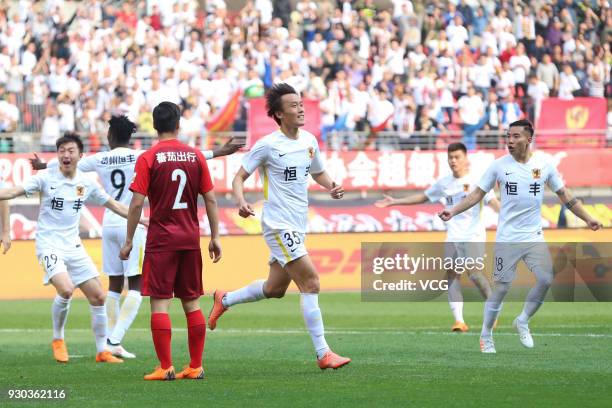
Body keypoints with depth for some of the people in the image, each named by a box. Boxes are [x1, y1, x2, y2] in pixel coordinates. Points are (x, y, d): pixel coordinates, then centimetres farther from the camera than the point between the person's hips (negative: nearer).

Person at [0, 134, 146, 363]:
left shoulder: (86, 184, 6)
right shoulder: (46, 178, -6)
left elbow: (113, 205, 18)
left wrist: (141, 220, 18)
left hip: (73, 247, 5)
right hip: (48, 244, -5)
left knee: (98, 296, 1)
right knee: (66, 289, -27)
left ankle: (102, 351, 13)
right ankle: (57, 340, -3)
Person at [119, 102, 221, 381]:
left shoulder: (148, 158, -7)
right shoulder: (196, 156, 4)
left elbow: (137, 203, -10)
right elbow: (210, 200, 5)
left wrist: (129, 240, -3)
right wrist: (214, 237, 11)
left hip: (161, 239, -4)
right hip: (190, 238, 4)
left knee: (159, 302, -2)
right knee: (192, 302, 10)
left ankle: (165, 368, -6)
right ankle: (196, 366, 11)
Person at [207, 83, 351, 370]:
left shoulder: (309, 141, 8)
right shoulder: (267, 145, -12)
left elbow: (318, 172, 24)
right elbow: (240, 176, -6)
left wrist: (332, 187, 2)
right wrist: (240, 201, -26)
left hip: (297, 226, 8)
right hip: (278, 225, -8)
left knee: (275, 289, 18)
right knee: (311, 283, -14)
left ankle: (225, 300, 41)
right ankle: (323, 354, -11)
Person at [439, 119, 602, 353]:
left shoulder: (544, 166, 2)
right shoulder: (499, 165, -2)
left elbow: (565, 196, 10)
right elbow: (477, 194, 3)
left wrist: (587, 219, 7)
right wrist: (453, 211, -9)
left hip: (534, 237, 2)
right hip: (507, 238, -2)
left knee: (546, 281, -12)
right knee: (501, 288, -4)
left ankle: (522, 322, 11)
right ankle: (486, 336, 12)